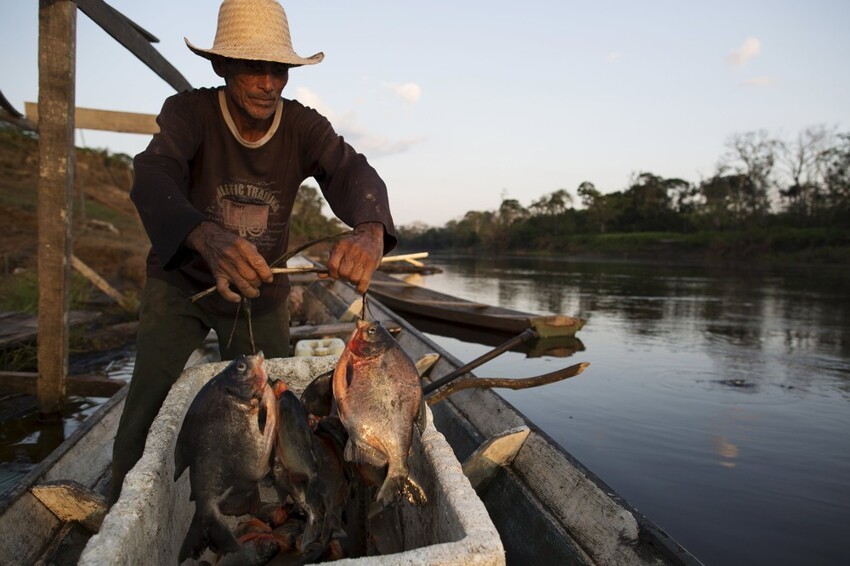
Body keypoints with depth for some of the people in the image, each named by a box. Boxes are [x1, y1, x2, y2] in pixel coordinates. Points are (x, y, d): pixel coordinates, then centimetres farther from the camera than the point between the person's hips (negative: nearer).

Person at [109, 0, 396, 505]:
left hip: (262, 291, 2)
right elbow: (152, 178, -37)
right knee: (147, 416, -7)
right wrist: (208, 238, -60)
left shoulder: (303, 126, -14)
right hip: (180, 281, -2)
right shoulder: (189, 112, -20)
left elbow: (353, 172, -31)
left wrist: (370, 231, -56)